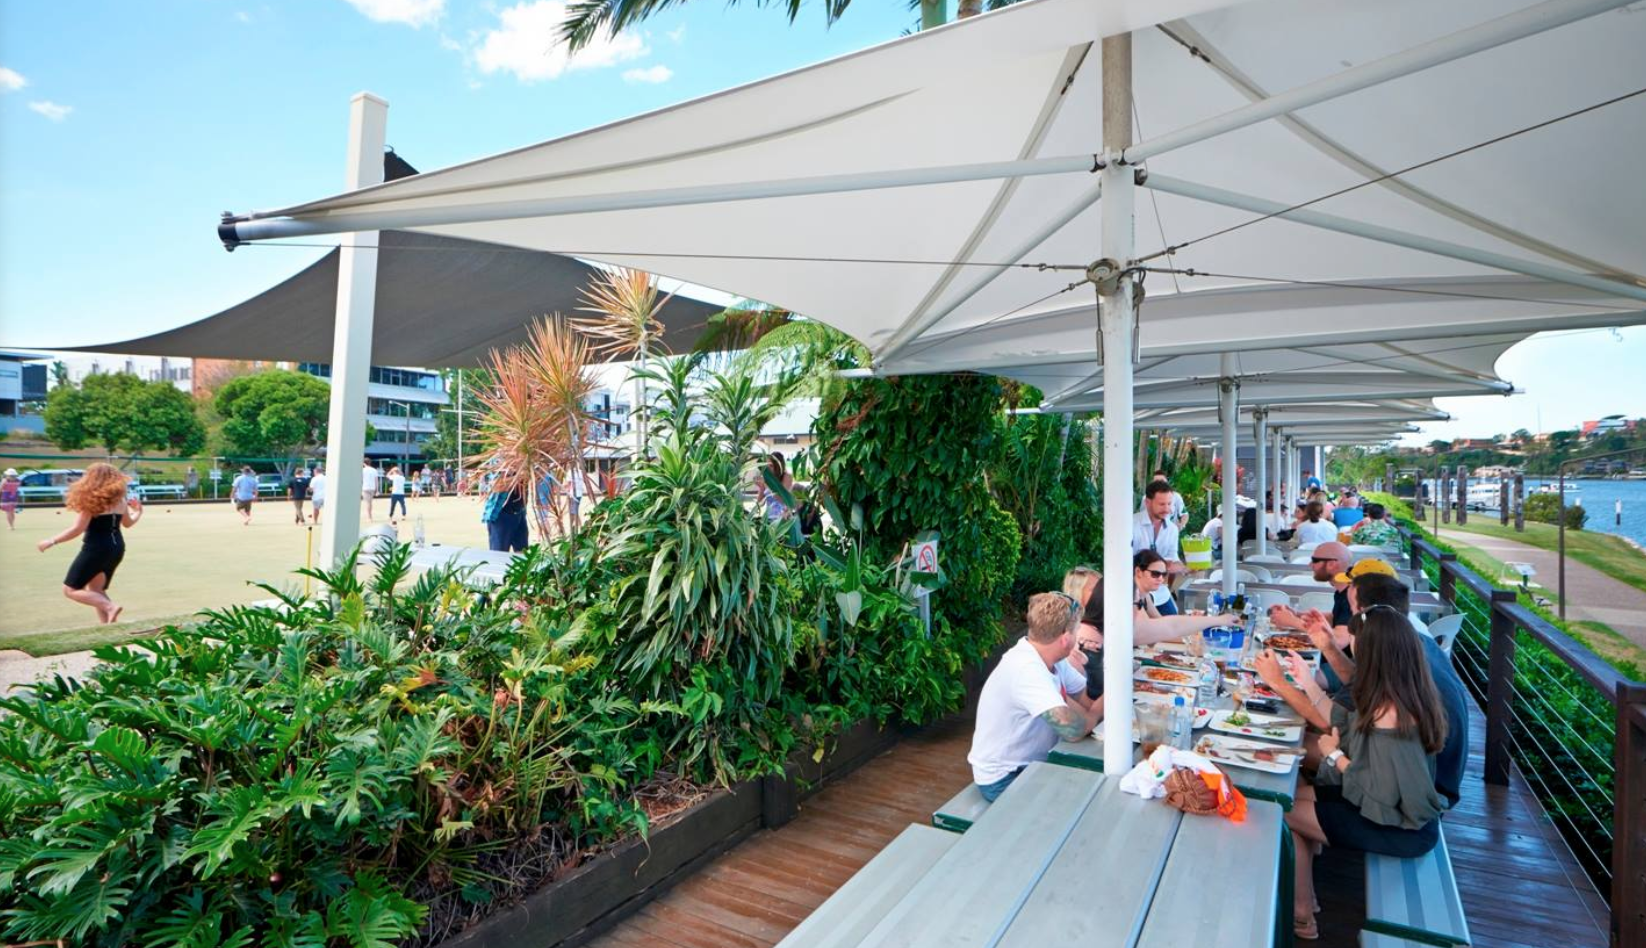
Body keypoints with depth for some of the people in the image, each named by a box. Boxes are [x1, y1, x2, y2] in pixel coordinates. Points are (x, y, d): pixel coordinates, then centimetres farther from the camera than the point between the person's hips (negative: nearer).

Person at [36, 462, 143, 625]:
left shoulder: (92, 499, -11)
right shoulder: (119, 498, 8)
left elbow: (78, 529, -14)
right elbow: (128, 523, 23)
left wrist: (52, 541, -5)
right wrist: (138, 511, 41)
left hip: (96, 549, -7)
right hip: (117, 548, 7)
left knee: (70, 589, 3)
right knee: (96, 590, 19)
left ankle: (110, 607, -18)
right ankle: (109, 624, 9)